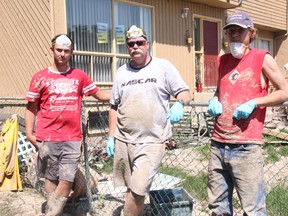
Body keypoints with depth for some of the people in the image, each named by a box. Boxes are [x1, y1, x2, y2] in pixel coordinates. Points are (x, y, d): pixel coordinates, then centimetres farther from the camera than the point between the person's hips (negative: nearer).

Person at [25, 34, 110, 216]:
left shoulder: (80, 76, 7)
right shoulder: (40, 77, 1)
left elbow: (99, 95, 14)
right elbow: (31, 107, 4)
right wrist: (29, 133, -5)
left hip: (73, 139, 1)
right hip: (47, 139, -1)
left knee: (67, 180, 0)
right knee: (51, 178, 10)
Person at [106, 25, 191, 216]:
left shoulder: (163, 66, 0)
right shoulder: (122, 72, 11)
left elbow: (184, 92, -1)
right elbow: (115, 107, 15)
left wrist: (179, 104, -24)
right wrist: (111, 136, 10)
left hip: (152, 142, -4)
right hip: (122, 141, 4)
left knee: (138, 191, -10)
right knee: (132, 190, 13)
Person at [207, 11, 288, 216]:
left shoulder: (262, 58, -2)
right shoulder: (222, 61, 14)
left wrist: (253, 103, -13)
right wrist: (214, 101, 5)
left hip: (246, 147, -5)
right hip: (218, 145, 6)